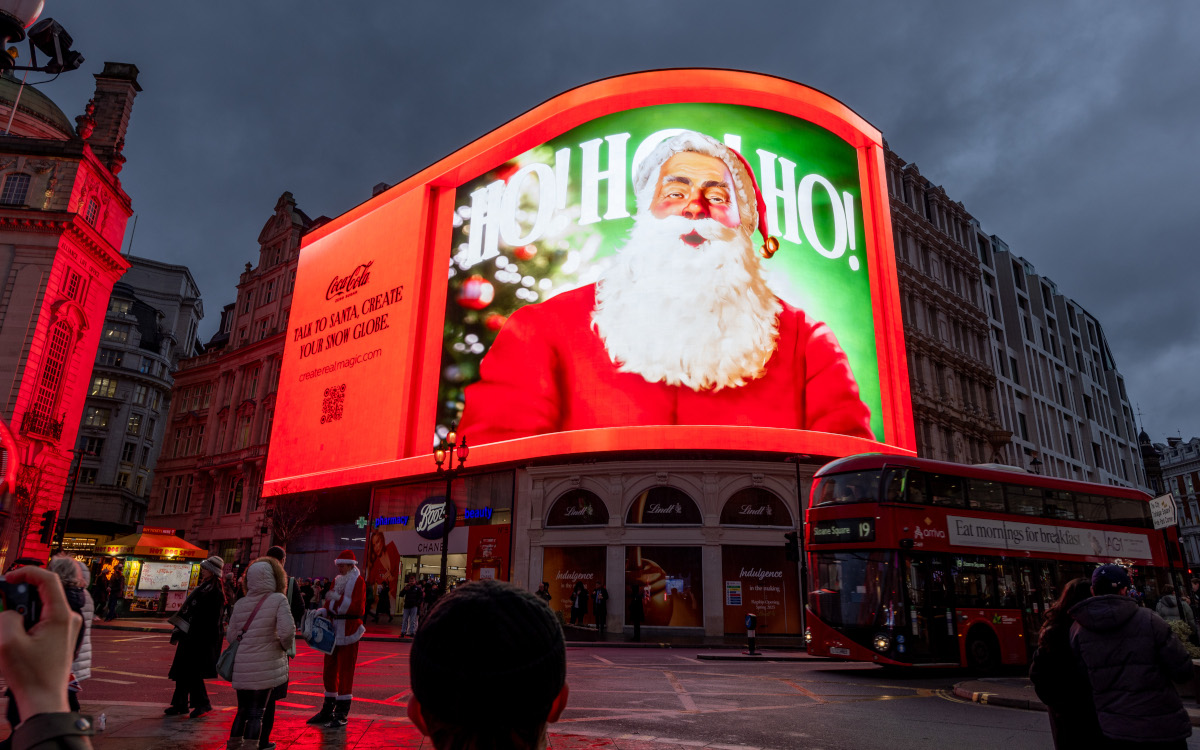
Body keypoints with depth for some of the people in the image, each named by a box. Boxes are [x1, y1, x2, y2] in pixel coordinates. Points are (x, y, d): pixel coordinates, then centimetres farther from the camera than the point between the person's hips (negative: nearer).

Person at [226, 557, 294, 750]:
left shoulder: (240, 603, 2)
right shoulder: (278, 600, -12)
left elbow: (231, 636, 6)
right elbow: (287, 631, -21)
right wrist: (286, 646, -1)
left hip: (241, 668, 4)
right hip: (266, 668, -4)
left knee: (243, 711, 19)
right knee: (257, 712, 7)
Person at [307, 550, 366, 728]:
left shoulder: (358, 581, -9)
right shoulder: (337, 580, 13)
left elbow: (359, 608, -18)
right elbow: (330, 605, 16)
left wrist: (339, 598, -26)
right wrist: (322, 611, -4)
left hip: (348, 631, -7)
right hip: (333, 629, 8)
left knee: (345, 671, -2)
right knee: (330, 669, 13)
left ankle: (342, 714, 6)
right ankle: (328, 710, 25)